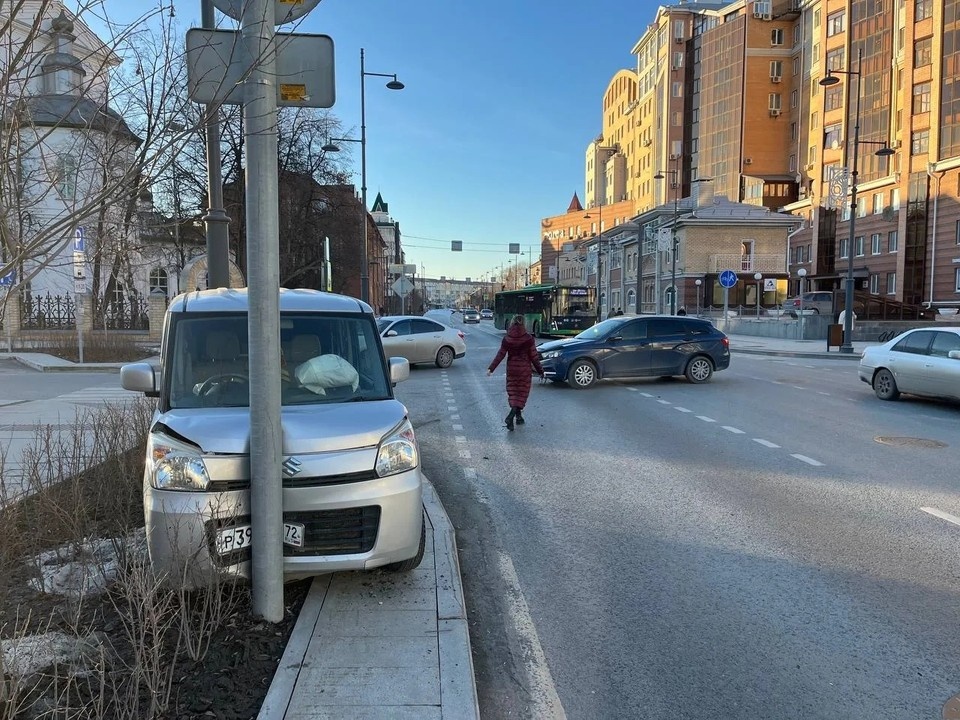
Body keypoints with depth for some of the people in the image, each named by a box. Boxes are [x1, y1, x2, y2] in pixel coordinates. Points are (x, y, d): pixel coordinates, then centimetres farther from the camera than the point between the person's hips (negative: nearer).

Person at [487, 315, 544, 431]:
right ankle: (511, 416, -14)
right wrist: (540, 370, 2)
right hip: (524, 369, -2)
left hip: (511, 368, 2)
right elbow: (534, 356, -7)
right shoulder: (528, 338, -9)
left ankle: (518, 416, 19)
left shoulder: (506, 339, -5)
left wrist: (491, 368, 0)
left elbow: (500, 355, -5)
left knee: (513, 391, 15)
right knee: (522, 392, 4)